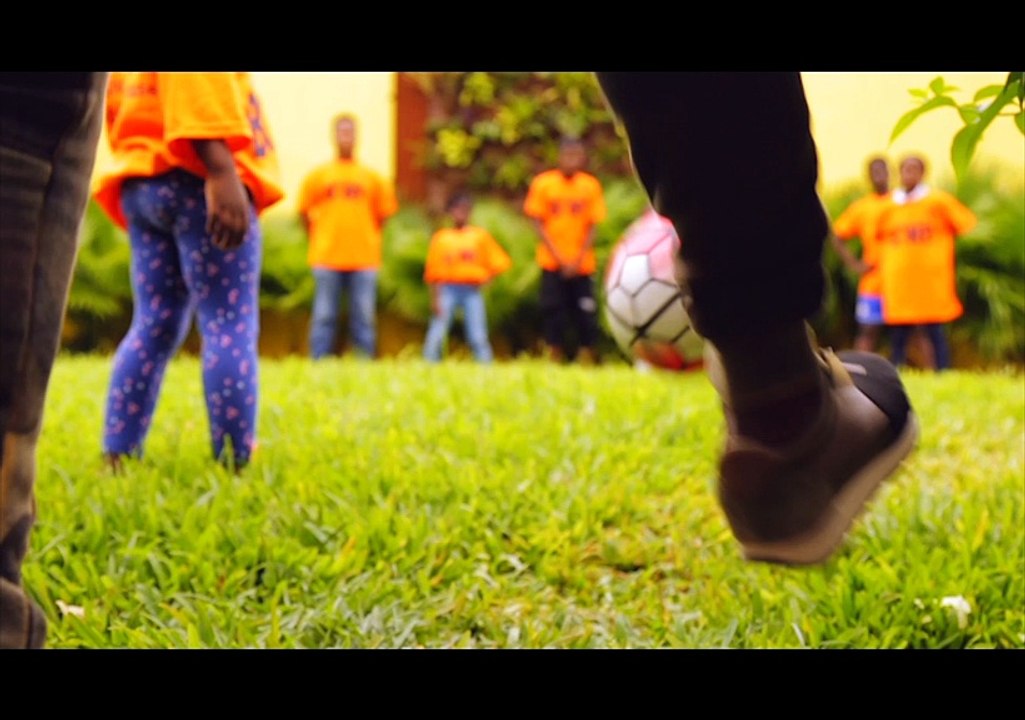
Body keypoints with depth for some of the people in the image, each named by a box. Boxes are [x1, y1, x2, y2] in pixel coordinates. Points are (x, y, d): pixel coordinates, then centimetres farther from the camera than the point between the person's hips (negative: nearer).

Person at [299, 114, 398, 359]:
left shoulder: (372, 178, 9)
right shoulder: (318, 175, 6)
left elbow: (382, 214, 14)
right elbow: (304, 212, 10)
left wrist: (367, 239, 11)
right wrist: (319, 241, 10)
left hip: (364, 258, 1)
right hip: (327, 258, -1)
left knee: (364, 318, 1)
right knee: (324, 317, -1)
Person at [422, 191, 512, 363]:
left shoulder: (480, 235, 8)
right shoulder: (440, 238, 7)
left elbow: (498, 263, 8)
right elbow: (433, 273, 5)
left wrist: (485, 279, -4)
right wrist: (435, 299, -1)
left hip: (472, 290, 0)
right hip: (448, 290, 0)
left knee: (478, 337, -5)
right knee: (435, 336, -7)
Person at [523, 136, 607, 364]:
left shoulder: (591, 185, 1)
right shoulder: (543, 183, -2)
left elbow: (592, 227, 2)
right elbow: (538, 223, -2)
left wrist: (578, 260, -10)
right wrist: (558, 257, -10)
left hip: (582, 265, 1)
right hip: (552, 264, -1)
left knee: (586, 313, -3)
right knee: (553, 312, -1)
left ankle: (587, 361, 4)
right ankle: (556, 361, 7)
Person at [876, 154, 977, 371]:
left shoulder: (939, 201, 1)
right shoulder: (889, 207, 9)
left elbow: (965, 226, 5)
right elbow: (881, 237, 23)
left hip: (932, 281, -2)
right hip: (898, 283, 3)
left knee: (936, 333, 0)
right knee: (897, 336, 2)